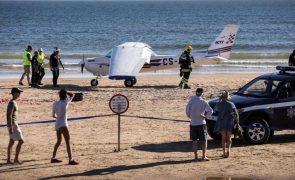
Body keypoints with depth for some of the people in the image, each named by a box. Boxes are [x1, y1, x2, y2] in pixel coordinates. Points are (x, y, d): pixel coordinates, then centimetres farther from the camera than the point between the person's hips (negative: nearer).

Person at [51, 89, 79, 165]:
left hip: (57, 124, 7)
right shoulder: (65, 102, -10)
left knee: (59, 141, 21)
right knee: (68, 142, -9)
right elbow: (72, 95, 3)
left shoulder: (55, 103, 6)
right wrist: (65, 92, 10)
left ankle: (53, 158, 27)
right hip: (63, 125, -7)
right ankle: (70, 160, -15)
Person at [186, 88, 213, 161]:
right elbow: (210, 111, -13)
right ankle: (204, 156, 4)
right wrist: (205, 116, 0)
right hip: (201, 123, -1)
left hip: (193, 123, 1)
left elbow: (187, 110, -8)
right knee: (204, 140, 9)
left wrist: (190, 116, 7)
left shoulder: (191, 100, -7)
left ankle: (196, 156, 9)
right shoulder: (203, 102, -7)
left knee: (194, 141, 10)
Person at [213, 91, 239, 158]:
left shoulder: (219, 104, -2)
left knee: (223, 138, 11)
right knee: (229, 138, 12)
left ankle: (224, 153, 3)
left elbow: (215, 111, 19)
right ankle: (228, 149, -12)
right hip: (230, 123, 0)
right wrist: (237, 123, -1)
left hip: (221, 123, 0)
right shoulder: (231, 104, -2)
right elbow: (236, 115, -7)